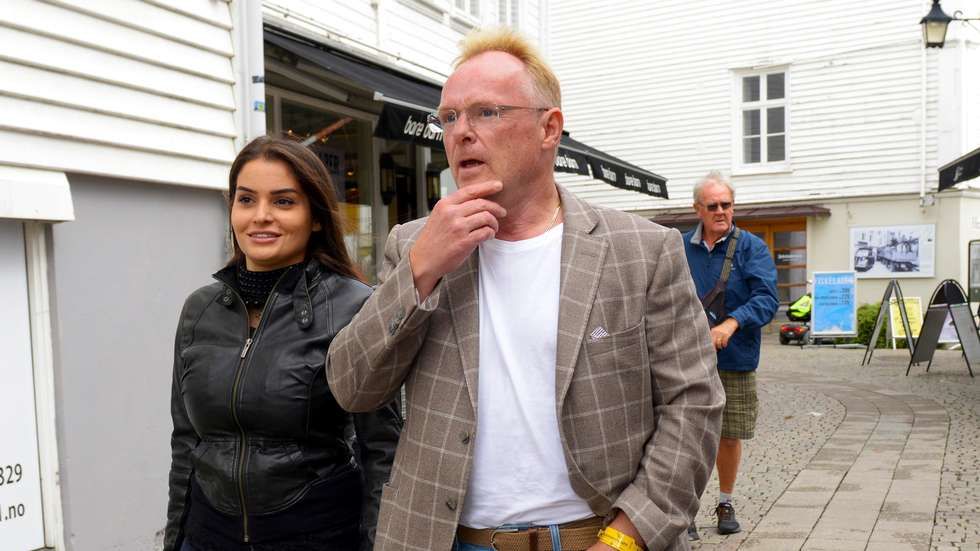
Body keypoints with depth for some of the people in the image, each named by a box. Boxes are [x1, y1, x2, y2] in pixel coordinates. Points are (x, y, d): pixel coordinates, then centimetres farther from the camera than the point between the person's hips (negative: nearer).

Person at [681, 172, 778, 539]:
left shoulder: (752, 248, -2)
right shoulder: (680, 248, 4)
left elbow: (766, 298, -14)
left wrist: (732, 324, -29)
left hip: (735, 360, 0)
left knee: (730, 436, 13)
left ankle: (725, 503, 34)